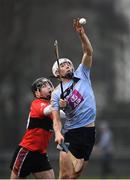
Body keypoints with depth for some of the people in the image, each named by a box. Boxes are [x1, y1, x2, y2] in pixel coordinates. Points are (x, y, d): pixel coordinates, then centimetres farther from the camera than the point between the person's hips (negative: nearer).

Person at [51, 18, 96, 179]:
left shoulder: (82, 74, 10)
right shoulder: (56, 94, 3)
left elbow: (88, 52, -1)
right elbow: (56, 118, -3)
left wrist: (81, 34, -16)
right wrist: (58, 133, -23)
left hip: (89, 131, 3)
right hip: (70, 134, -3)